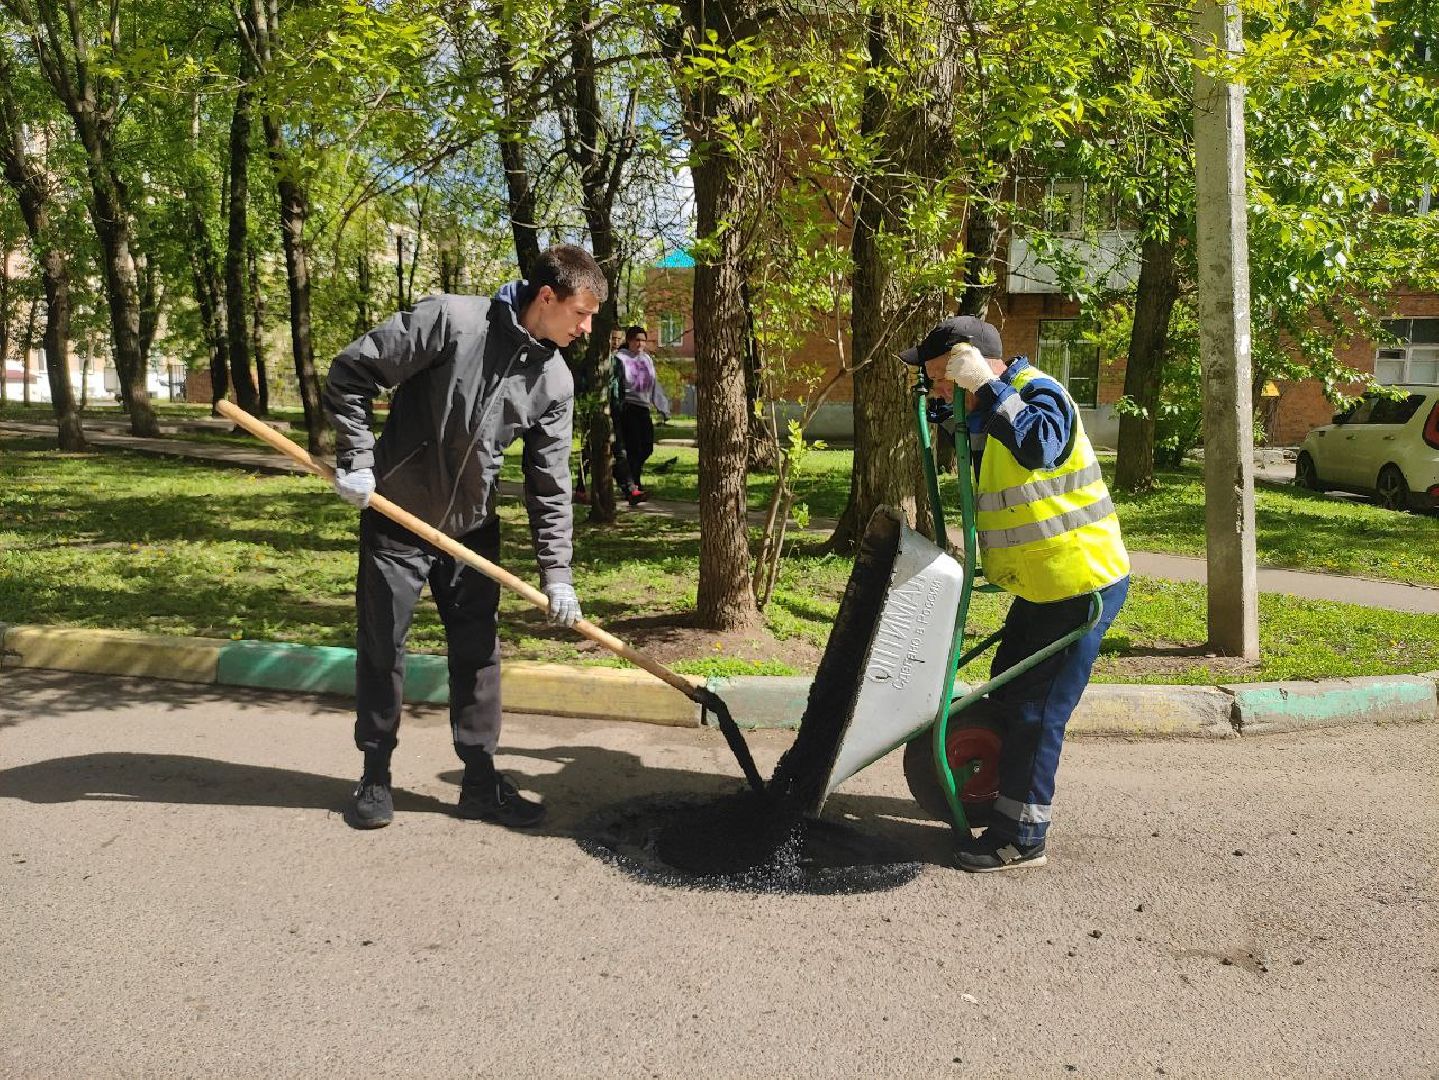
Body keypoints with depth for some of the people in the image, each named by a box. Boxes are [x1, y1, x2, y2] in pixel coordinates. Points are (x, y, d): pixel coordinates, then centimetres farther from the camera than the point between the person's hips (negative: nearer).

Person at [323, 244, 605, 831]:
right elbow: (351, 370, -15)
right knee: (380, 648, 7)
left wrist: (556, 575, -5)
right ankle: (375, 775, 24)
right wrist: (356, 461, -16)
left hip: (472, 529, 4)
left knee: (478, 652, 8)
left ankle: (480, 781, 22)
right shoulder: (451, 320, -20)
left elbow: (549, 483, -1)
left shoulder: (555, 382, -4)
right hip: (395, 518, -4)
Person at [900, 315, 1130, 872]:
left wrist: (986, 385, -35)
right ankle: (1004, 800, 37)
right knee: (1004, 698, 21)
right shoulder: (984, 412, 10)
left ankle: (1021, 836, 7)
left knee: (1036, 710, -5)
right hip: (1039, 586, 10)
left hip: (1082, 585, -10)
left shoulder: (1038, 392, -18)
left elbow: (1039, 447, -41)